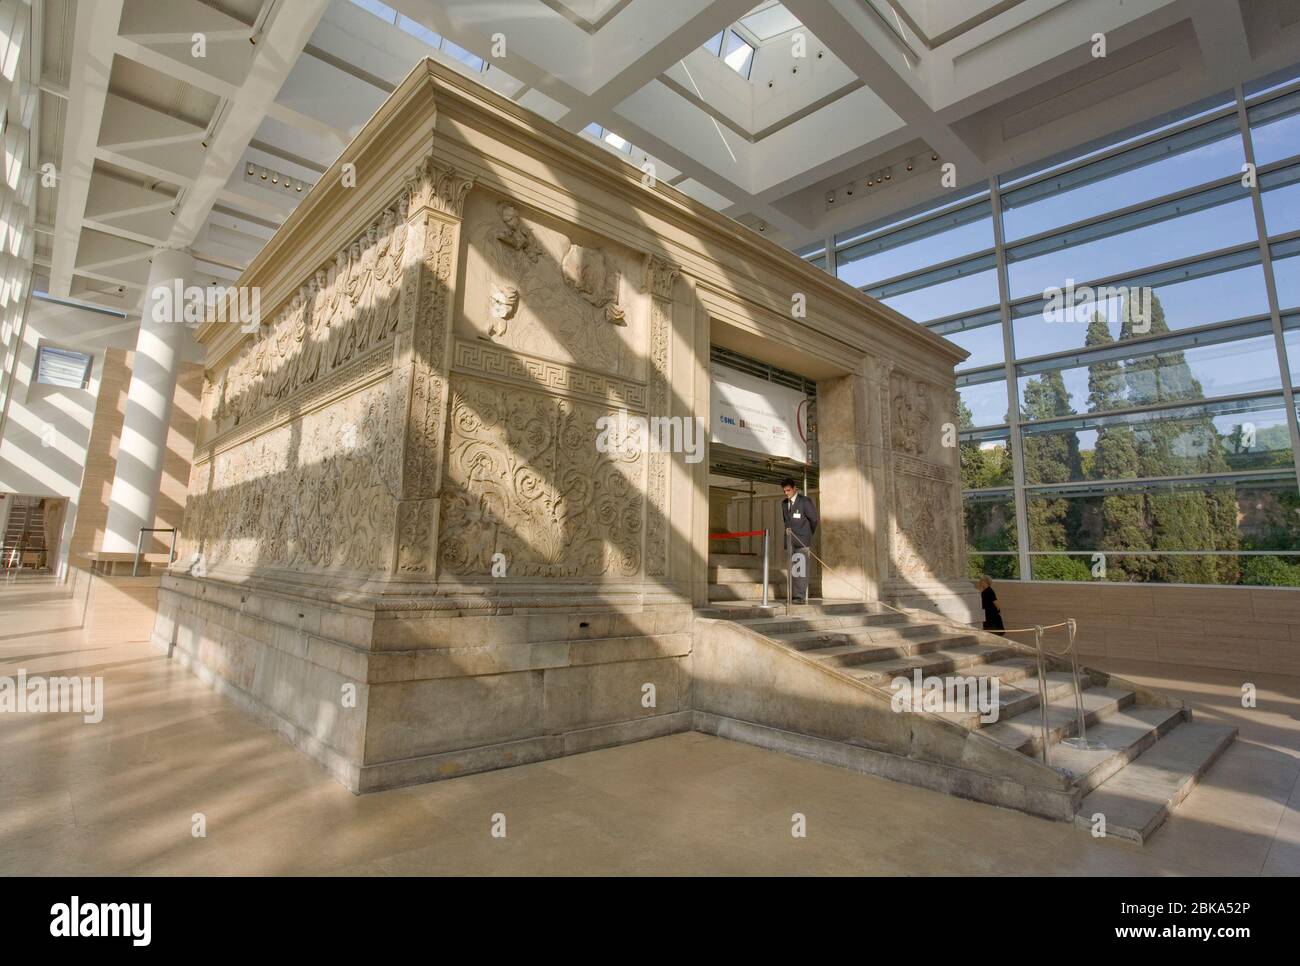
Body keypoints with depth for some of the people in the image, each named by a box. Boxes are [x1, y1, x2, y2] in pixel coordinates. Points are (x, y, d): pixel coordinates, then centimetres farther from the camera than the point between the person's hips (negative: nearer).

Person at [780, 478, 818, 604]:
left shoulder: (805, 501, -6)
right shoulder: (784, 503, 13)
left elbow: (815, 519, -1)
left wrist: (809, 534, 10)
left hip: (802, 541, -6)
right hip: (790, 541, 6)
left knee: (800, 568, -10)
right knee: (792, 569, 5)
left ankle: (800, 596, -11)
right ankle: (793, 596, 8)